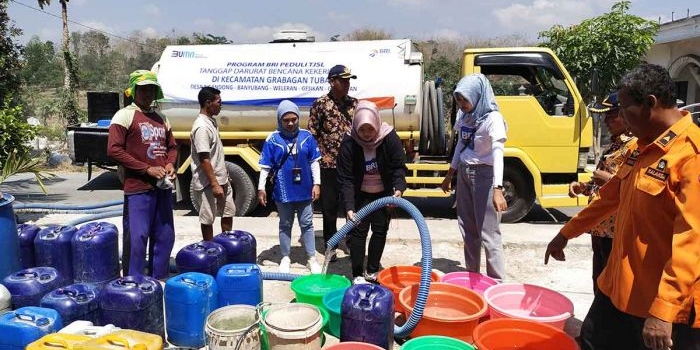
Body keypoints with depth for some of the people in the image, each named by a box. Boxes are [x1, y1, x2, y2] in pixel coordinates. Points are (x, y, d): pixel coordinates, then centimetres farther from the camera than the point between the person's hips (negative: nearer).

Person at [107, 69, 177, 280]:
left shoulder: (161, 119, 17)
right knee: (136, 238, -4)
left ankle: (159, 280, 25)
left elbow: (172, 147, 26)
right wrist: (147, 169, -14)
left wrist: (170, 164, 3)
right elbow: (114, 150, -11)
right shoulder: (125, 115, -3)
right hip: (138, 188, -7)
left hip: (163, 187, 7)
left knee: (165, 237, 12)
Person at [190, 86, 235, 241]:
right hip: (208, 183, -10)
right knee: (207, 219, 4)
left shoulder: (211, 121, 9)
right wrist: (214, 184, -23)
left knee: (228, 212, 17)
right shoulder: (202, 127, -21)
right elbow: (204, 159, -23)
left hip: (222, 179, 10)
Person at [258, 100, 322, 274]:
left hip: (305, 190, 1)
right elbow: (265, 166, -4)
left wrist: (316, 183, -1)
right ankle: (285, 258, 28)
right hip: (283, 192, -1)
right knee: (285, 225, 13)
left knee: (307, 224, 11)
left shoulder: (307, 137, -3)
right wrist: (261, 188, -6)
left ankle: (311, 258, 23)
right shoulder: (272, 140, -7)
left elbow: (314, 162, 2)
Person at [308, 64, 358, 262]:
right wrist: (322, 155, -11)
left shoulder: (354, 104, 7)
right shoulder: (320, 104, -5)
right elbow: (312, 135, -4)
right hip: (330, 165, -3)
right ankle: (330, 245, 20)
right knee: (329, 206, 6)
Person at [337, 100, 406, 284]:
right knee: (358, 232, -2)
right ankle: (357, 275, 6)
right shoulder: (348, 143, -23)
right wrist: (349, 207, -32)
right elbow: (345, 178, -24)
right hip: (360, 195, -2)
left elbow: (399, 166, -15)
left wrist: (399, 188, -34)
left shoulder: (389, 137, -21)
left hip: (383, 193, 2)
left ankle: (372, 272, 21)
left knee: (380, 231, 8)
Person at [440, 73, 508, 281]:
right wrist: (450, 175, 21)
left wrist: (497, 189, -39)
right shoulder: (464, 116, 4)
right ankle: (471, 273, 28)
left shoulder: (492, 118, -18)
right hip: (464, 173, 7)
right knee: (467, 229, 14)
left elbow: (497, 153, -28)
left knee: (488, 231, -5)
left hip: (484, 175, -7)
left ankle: (496, 281, 5)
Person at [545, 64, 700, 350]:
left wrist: (663, 310, -29)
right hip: (619, 289, 8)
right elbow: (610, 197, 18)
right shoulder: (639, 148, 7)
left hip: (669, 306, -8)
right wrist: (566, 234, 24)